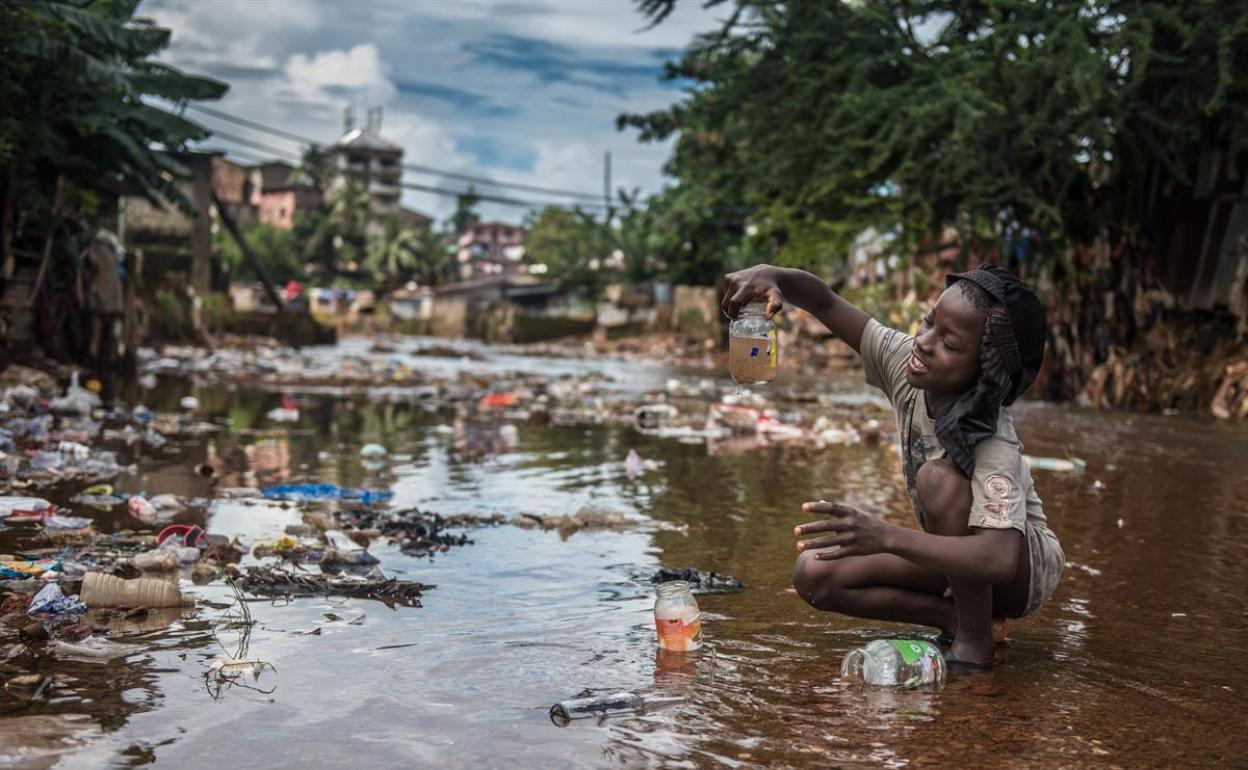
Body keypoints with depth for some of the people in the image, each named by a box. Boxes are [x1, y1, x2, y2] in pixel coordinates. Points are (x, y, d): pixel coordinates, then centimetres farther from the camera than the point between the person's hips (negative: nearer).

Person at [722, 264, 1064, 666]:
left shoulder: (993, 445, -35)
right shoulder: (904, 362, -17)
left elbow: (999, 559, -46)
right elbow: (827, 304, -14)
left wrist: (886, 536, -57)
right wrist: (773, 276, -37)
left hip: (1025, 566, -6)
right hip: (956, 553, 6)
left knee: (940, 478, -35)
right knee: (813, 574, -13)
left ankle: (976, 639, -20)